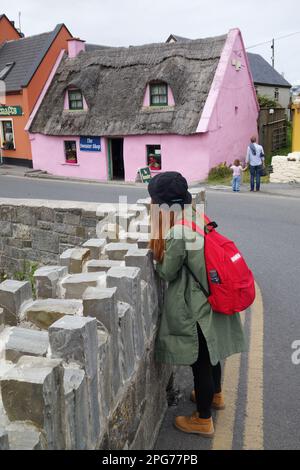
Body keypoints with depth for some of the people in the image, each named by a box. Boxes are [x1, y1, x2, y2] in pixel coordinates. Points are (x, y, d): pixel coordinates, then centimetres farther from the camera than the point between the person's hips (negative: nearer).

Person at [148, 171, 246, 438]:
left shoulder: (177, 234, -26)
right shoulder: (197, 217, 0)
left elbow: (168, 273, -13)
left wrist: (156, 250, 2)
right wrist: (164, 244, 5)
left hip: (194, 307, -8)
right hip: (211, 298, 8)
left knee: (199, 362, 8)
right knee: (210, 353, 27)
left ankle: (203, 420, 27)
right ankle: (215, 395, 50)